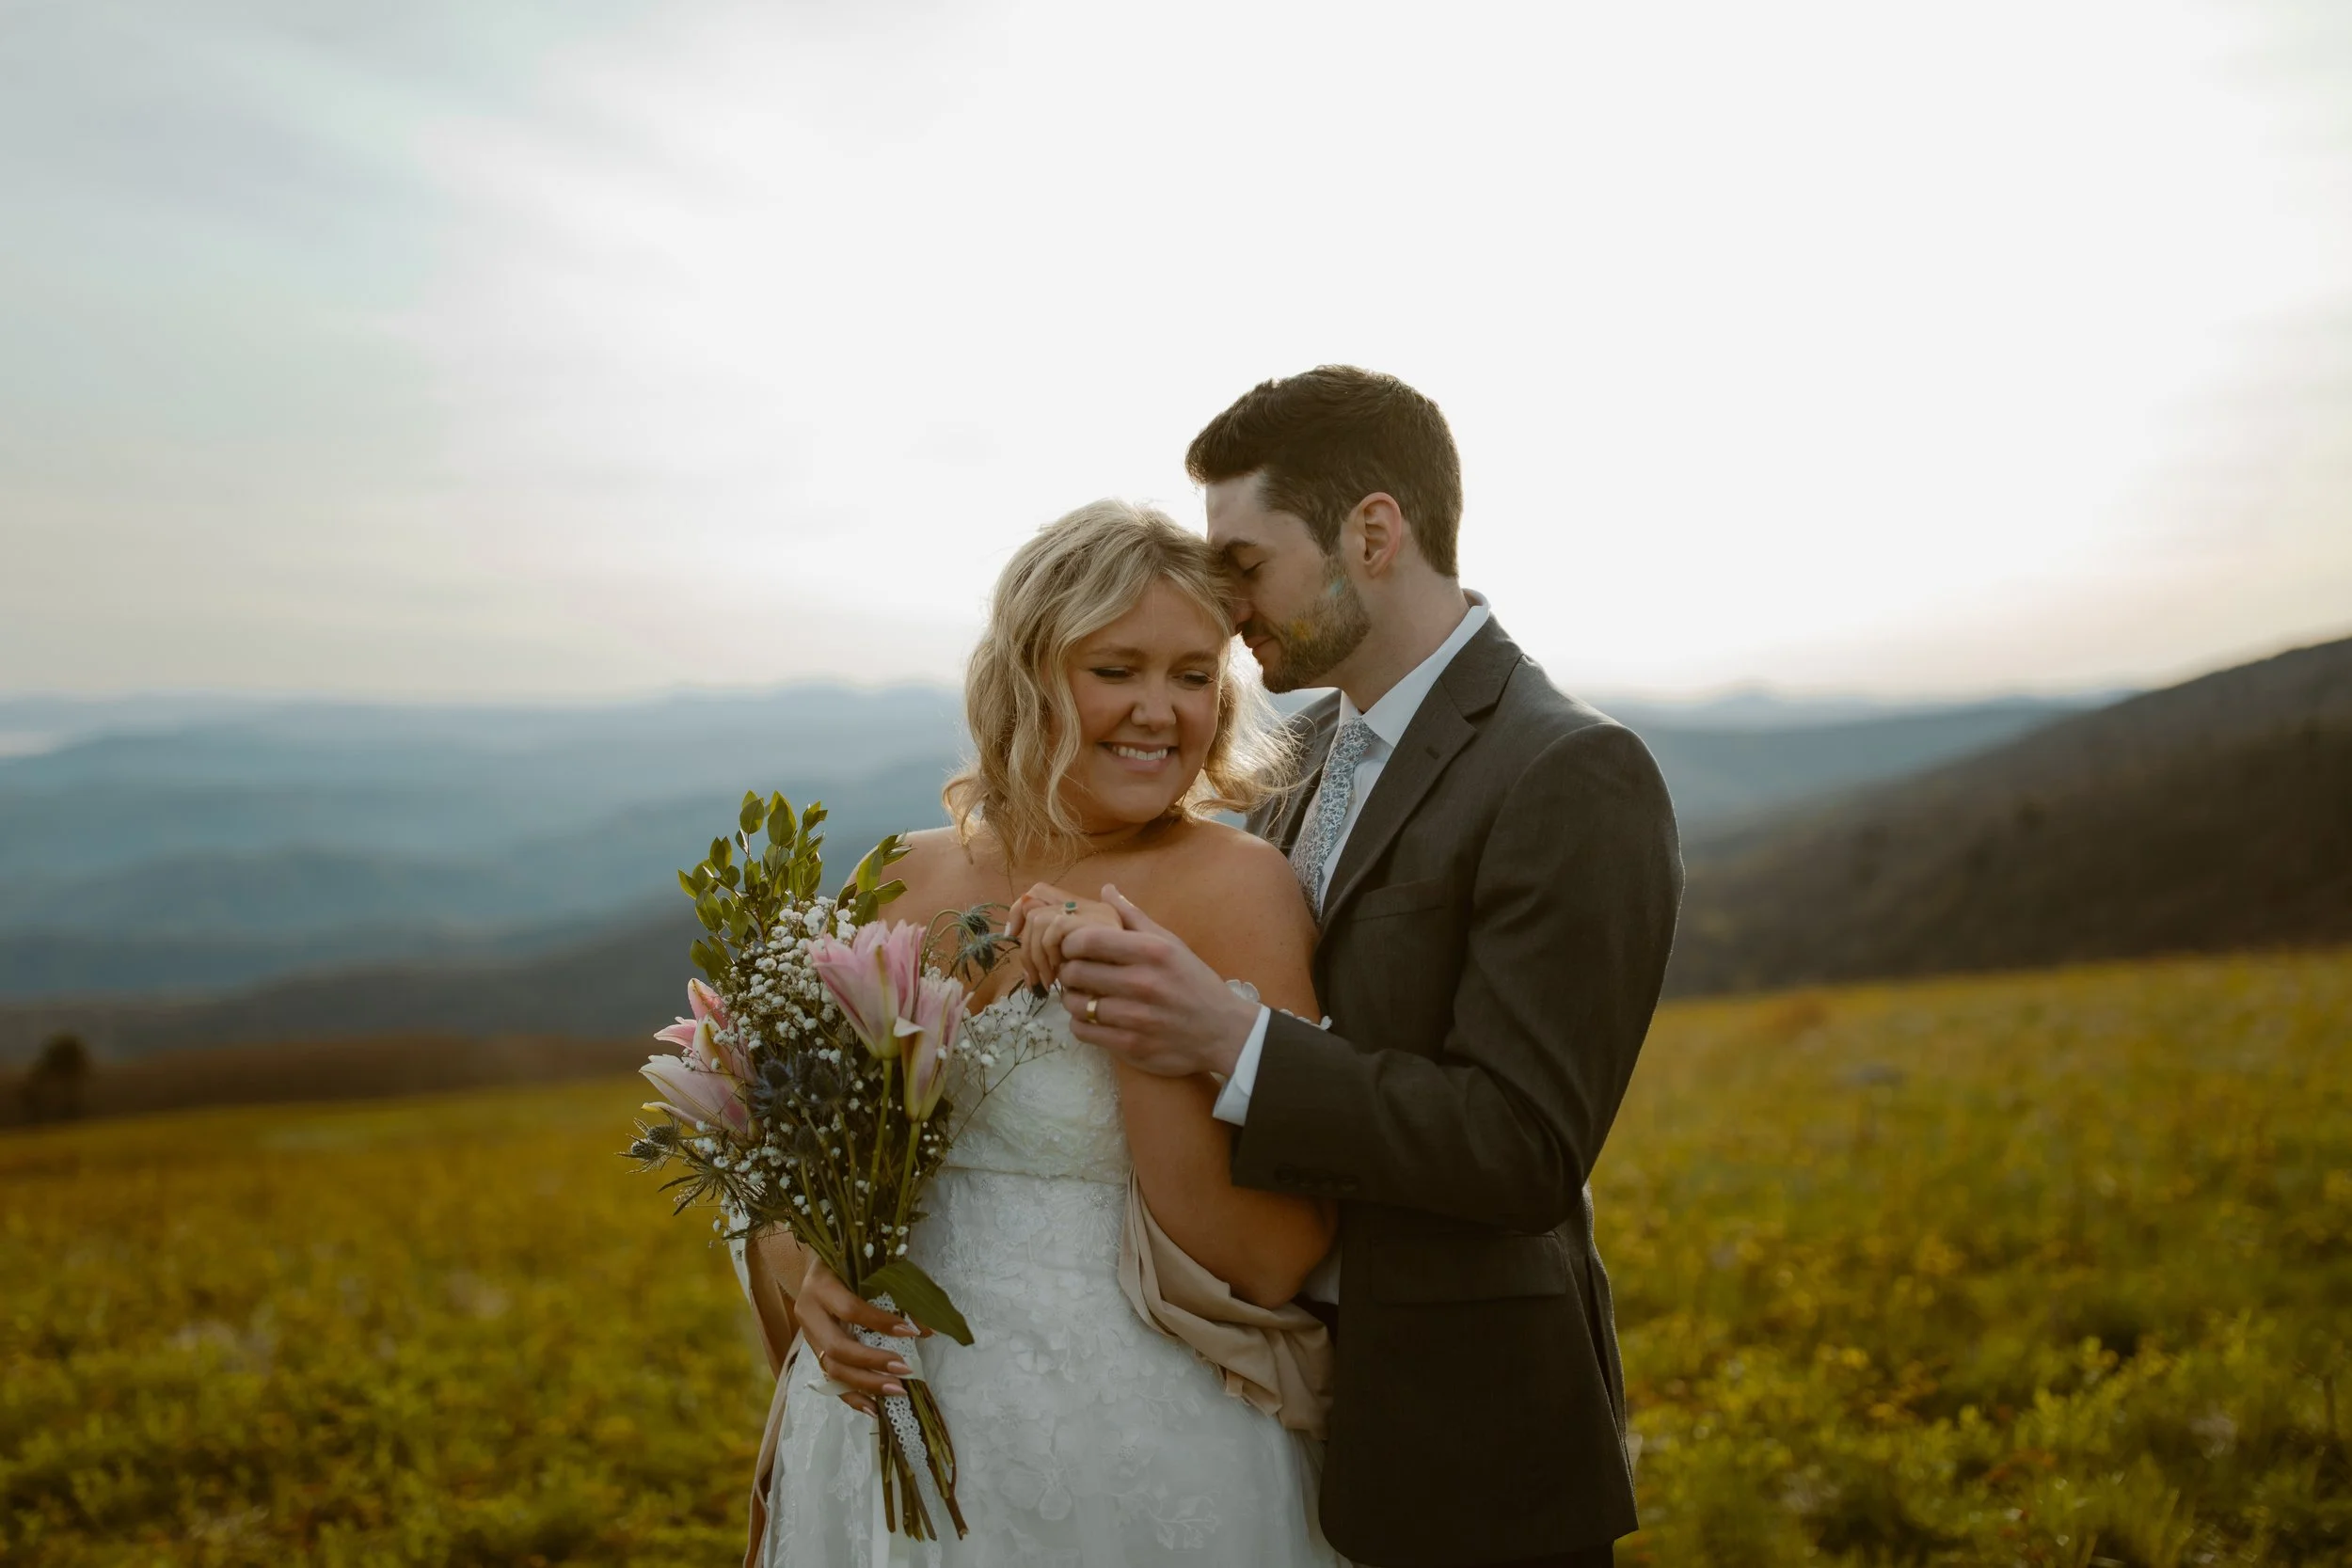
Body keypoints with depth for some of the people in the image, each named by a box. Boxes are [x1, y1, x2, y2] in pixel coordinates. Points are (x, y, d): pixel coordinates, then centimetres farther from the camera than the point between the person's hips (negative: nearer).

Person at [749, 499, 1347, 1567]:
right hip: (894, 1440, 4)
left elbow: (1267, 1266, -18)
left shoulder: (1238, 888, -13)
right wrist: (802, 1273, -8)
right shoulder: (914, 881, 0)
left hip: (1138, 1468, -4)